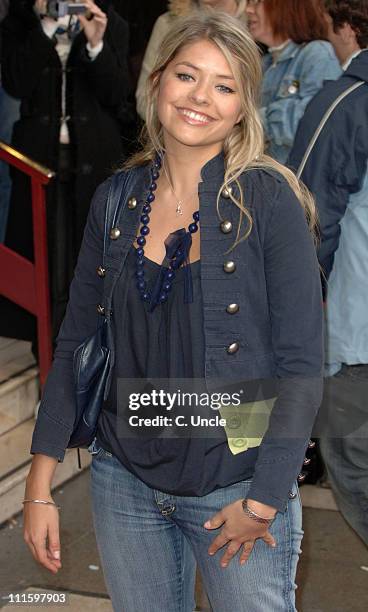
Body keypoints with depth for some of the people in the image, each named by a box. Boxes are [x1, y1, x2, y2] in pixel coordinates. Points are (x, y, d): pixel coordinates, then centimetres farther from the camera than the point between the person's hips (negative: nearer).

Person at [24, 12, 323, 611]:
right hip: (125, 482, 4)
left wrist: (264, 502, -13)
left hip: (237, 486, -3)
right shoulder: (115, 200, 1)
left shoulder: (268, 200, -11)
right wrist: (39, 488, 1)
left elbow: (301, 365, -12)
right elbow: (75, 344, 5)